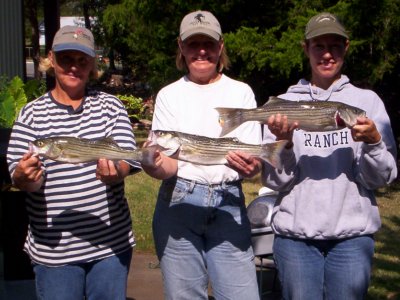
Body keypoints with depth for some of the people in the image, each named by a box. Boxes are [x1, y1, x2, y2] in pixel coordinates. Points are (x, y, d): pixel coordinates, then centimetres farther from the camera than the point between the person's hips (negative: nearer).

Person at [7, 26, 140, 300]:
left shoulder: (110, 106, 4)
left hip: (112, 242, 1)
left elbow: (127, 158, -6)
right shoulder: (32, 114, 1)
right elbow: (19, 178, -4)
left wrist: (116, 172, -29)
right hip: (54, 248, -1)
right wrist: (24, 176, -28)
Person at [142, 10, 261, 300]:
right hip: (178, 202, 0)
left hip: (228, 202, 0)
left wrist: (250, 165, -25)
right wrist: (156, 165, -25)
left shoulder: (241, 92, 7)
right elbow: (168, 162, -1)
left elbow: (253, 157, -1)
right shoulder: (169, 95, 7)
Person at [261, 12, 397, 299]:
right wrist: (284, 142, -16)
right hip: (295, 234, 0)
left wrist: (373, 142, -17)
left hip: (353, 233, 0)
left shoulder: (367, 100, 4)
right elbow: (273, 180, 1)